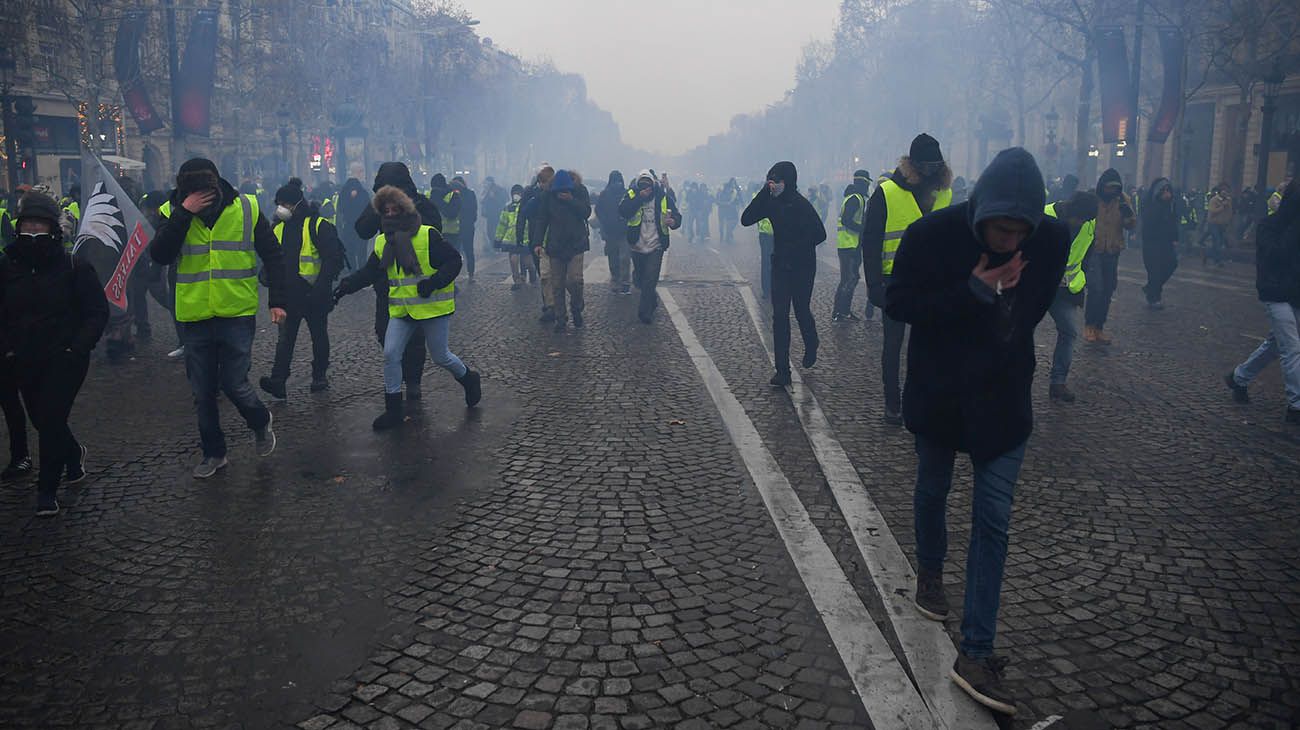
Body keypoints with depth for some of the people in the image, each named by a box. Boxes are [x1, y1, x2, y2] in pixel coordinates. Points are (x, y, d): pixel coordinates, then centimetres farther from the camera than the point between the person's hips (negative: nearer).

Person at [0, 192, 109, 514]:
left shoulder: (75, 266, -7)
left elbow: (98, 312, -5)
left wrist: (78, 347, -15)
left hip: (65, 359, -4)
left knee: (51, 420, -8)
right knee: (42, 420, 14)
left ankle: (47, 490, 5)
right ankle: (74, 454, 44)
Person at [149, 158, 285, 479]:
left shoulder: (246, 208, -4)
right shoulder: (173, 213, -2)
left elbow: (272, 256, 4)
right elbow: (159, 255, -17)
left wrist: (277, 300, -2)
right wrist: (184, 213, -23)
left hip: (237, 314, -2)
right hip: (195, 318, 2)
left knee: (234, 384, -5)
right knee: (203, 393, 10)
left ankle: (261, 423, 26)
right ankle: (213, 453, 28)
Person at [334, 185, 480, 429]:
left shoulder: (427, 235, -12)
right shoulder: (381, 242, 6)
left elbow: (454, 260, -12)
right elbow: (369, 272, 14)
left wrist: (434, 282, -24)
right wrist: (347, 285, -2)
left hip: (432, 307, -5)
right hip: (401, 310, 5)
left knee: (440, 356, 5)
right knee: (390, 354, -4)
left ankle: (468, 379, 36)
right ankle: (394, 410, 7)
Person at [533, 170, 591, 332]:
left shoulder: (580, 191, -2)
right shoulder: (549, 195, -2)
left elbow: (587, 212, -9)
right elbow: (542, 220, -1)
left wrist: (571, 200, -21)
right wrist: (537, 243, -9)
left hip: (576, 243, -1)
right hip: (555, 245, 1)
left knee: (574, 279, -14)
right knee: (557, 284, 3)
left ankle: (576, 309, 13)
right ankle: (560, 318, 14)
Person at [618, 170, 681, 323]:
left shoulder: (663, 197, -4)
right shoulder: (631, 195, -4)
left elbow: (677, 216, -5)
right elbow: (622, 213, -20)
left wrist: (673, 221, -29)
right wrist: (639, 198, -26)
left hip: (655, 246, -2)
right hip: (637, 246, 2)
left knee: (650, 281, -10)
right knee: (640, 280, 17)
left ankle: (645, 312, 1)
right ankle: (653, 300, 44)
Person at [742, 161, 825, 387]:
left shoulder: (802, 205, -14)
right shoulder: (772, 202, 0)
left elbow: (820, 234, -13)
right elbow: (746, 220, -8)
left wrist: (796, 248, -16)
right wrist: (763, 193, -15)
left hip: (802, 267, -4)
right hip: (780, 266, 4)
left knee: (801, 311, 11)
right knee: (780, 316, -2)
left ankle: (811, 345, 44)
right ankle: (782, 371, 0)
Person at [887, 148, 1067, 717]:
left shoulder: (1052, 241, -12)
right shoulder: (932, 234, -21)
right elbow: (896, 304, -15)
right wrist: (973, 293, -26)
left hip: (1003, 400, 1)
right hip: (937, 395, -1)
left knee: (993, 520, -2)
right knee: (932, 489, 19)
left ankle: (976, 653, 3)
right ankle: (930, 571, 50)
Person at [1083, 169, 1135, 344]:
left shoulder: (1123, 200, 3)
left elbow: (1131, 226, 0)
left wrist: (1128, 214, -20)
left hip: (1112, 252, 4)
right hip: (1093, 251, -4)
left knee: (1107, 290, 8)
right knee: (1096, 287, -16)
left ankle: (1099, 328, 18)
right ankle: (1089, 325, -3)